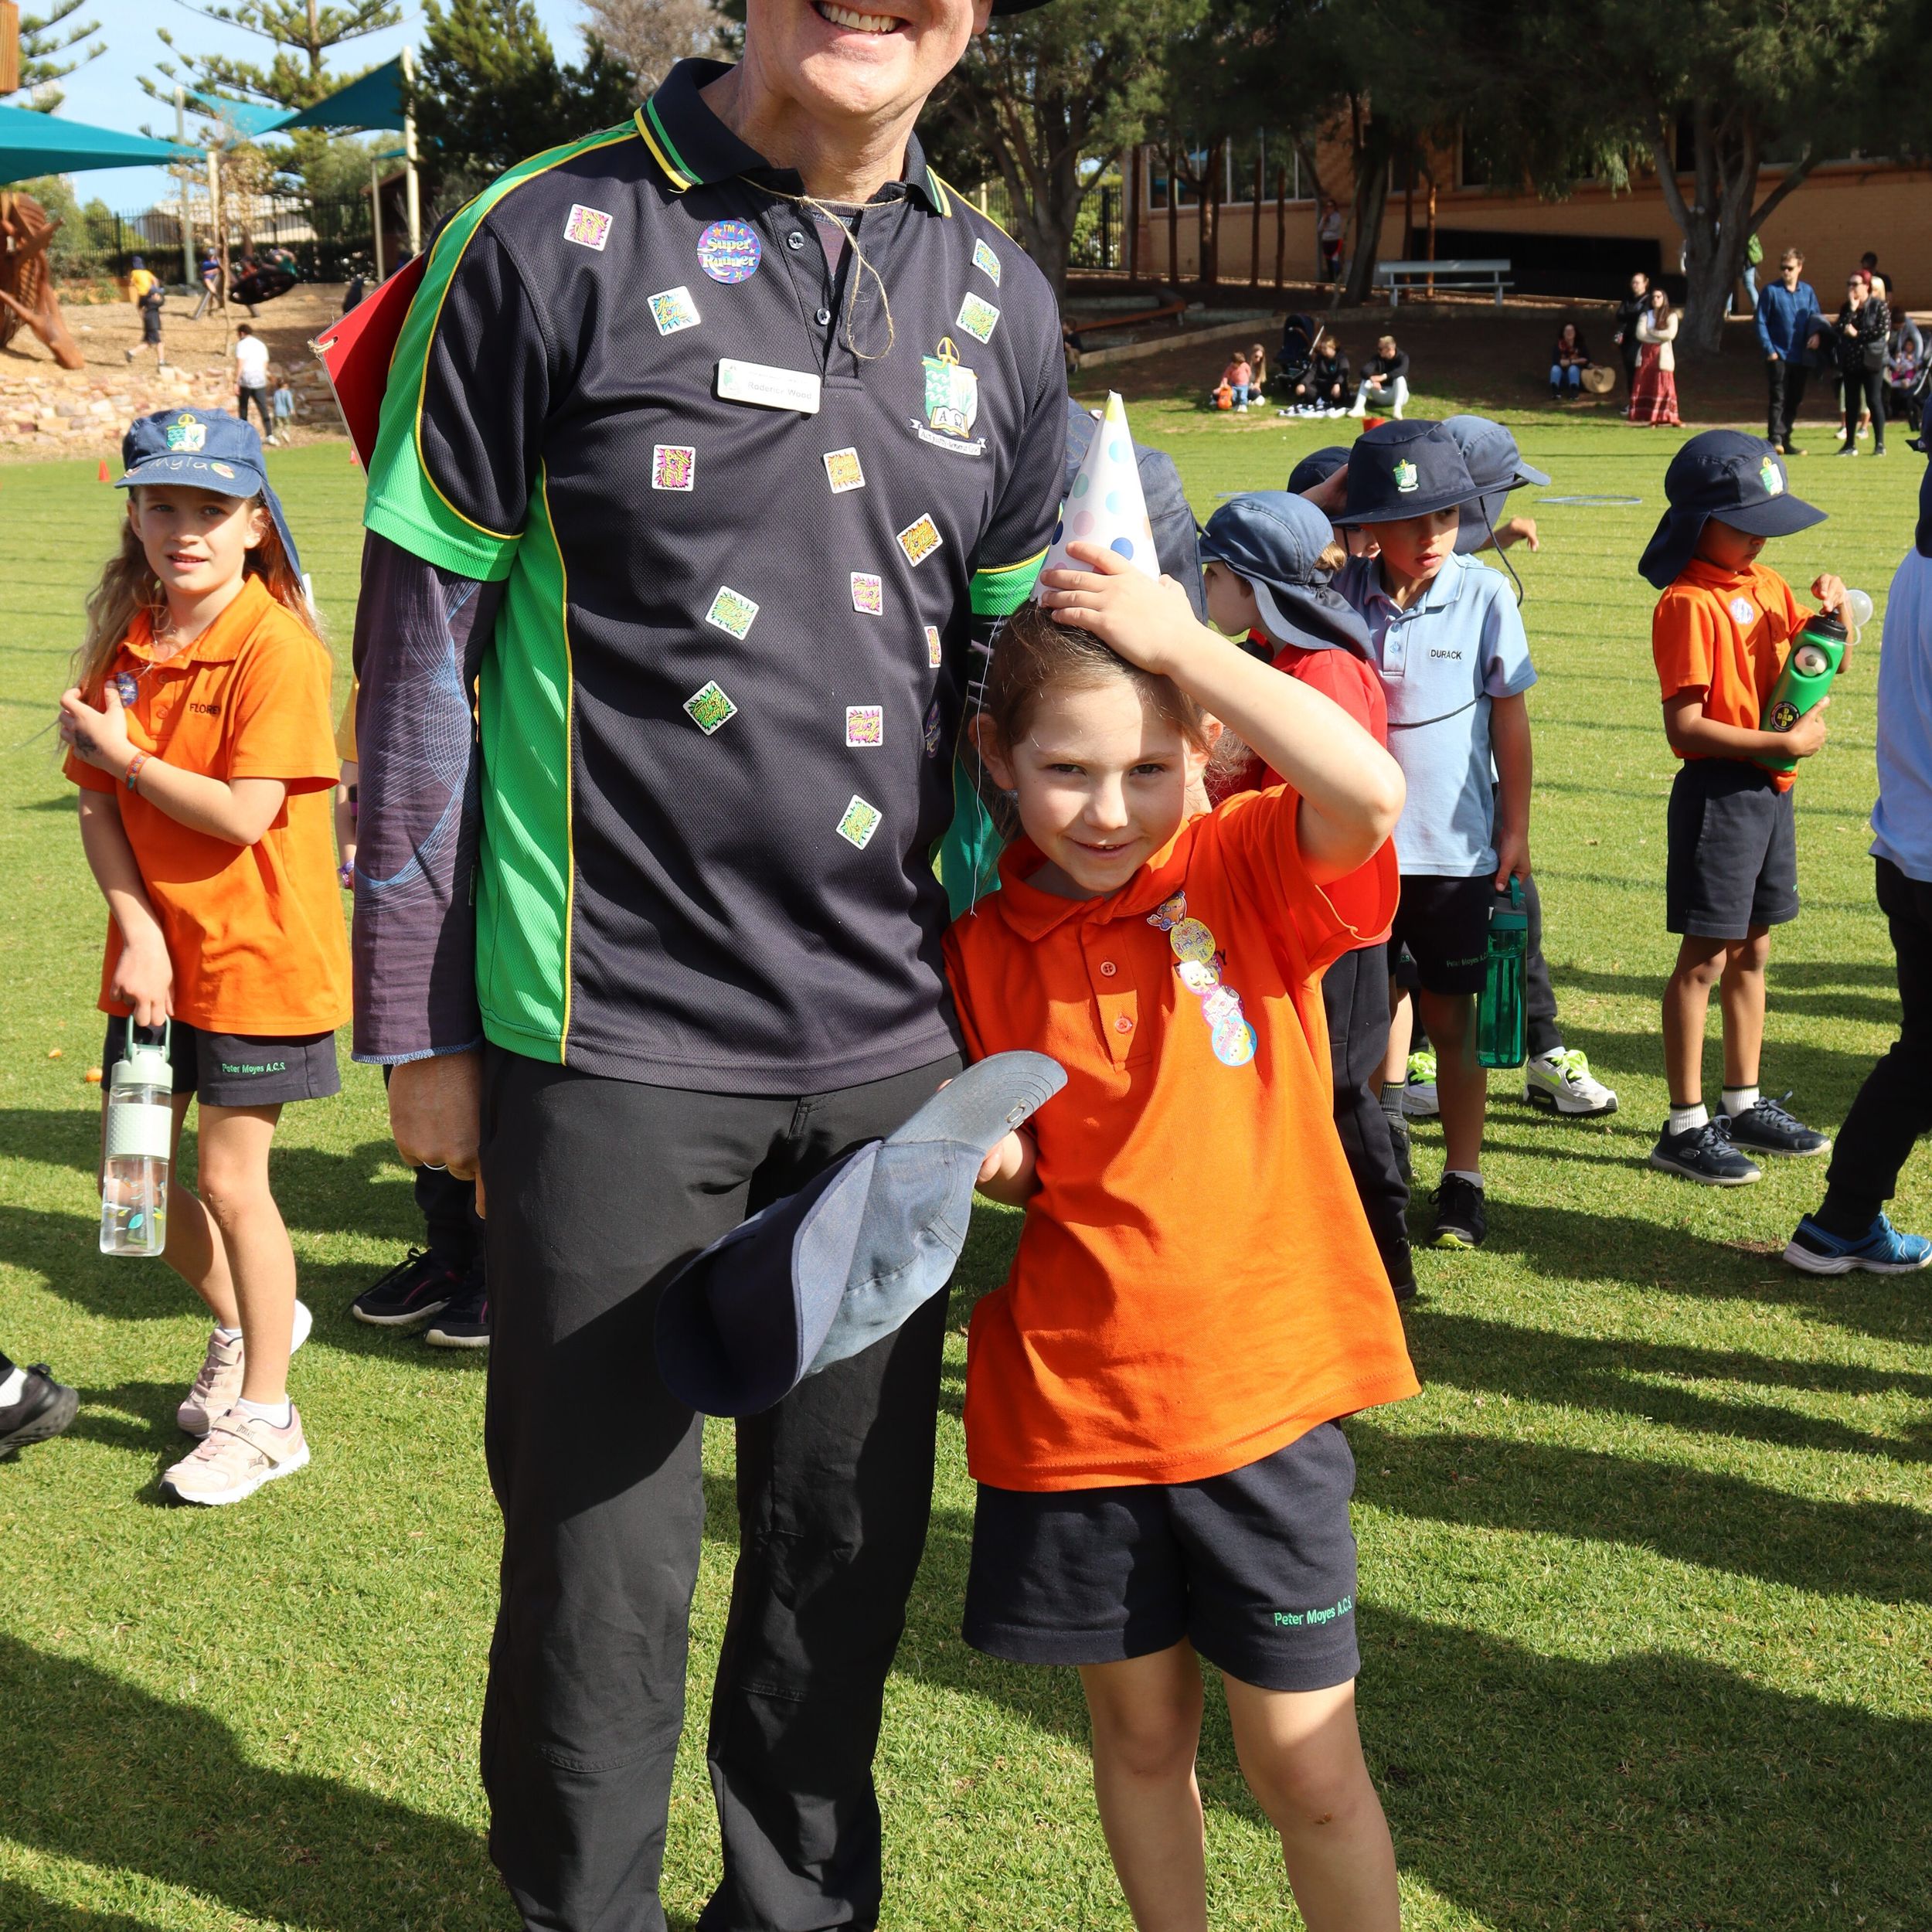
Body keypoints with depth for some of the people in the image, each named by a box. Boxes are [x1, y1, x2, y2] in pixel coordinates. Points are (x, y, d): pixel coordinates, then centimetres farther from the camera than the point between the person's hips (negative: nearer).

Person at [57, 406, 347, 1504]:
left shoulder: (278, 648, -17)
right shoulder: (125, 643, 5)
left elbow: (243, 814, -23)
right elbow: (98, 807, 2)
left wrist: (122, 753, -13)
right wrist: (137, 929, -11)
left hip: (258, 955, -7)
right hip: (155, 951, 7)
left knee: (230, 1178, -2)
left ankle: (263, 1415, 15)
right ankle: (246, 1323, 39)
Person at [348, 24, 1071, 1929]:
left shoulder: (997, 301, 7)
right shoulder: (549, 241, -7)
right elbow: (418, 645, -4)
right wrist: (419, 1028, -4)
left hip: (891, 1048, 4)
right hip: (612, 1039, -4)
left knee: (851, 1531, 15)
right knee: (603, 1547, 7)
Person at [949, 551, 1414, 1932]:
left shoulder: (1252, 872, -7)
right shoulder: (985, 946, 0)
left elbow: (1370, 790, -29)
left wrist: (1177, 639, -25)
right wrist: (987, 1159, -12)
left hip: (1263, 1393, -2)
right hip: (1076, 1400, 3)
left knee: (1306, 1764, 4)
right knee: (1141, 1731, 16)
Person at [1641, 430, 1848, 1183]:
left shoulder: (1767, 584, 9)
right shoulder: (1689, 603, -15)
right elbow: (1685, 728, -21)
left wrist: (1834, 610, 0)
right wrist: (1785, 743, -19)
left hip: (1770, 790, 8)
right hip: (1717, 790, -8)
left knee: (1751, 951, 15)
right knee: (1705, 958, -3)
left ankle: (1744, 1103, 26)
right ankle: (1685, 1125, 3)